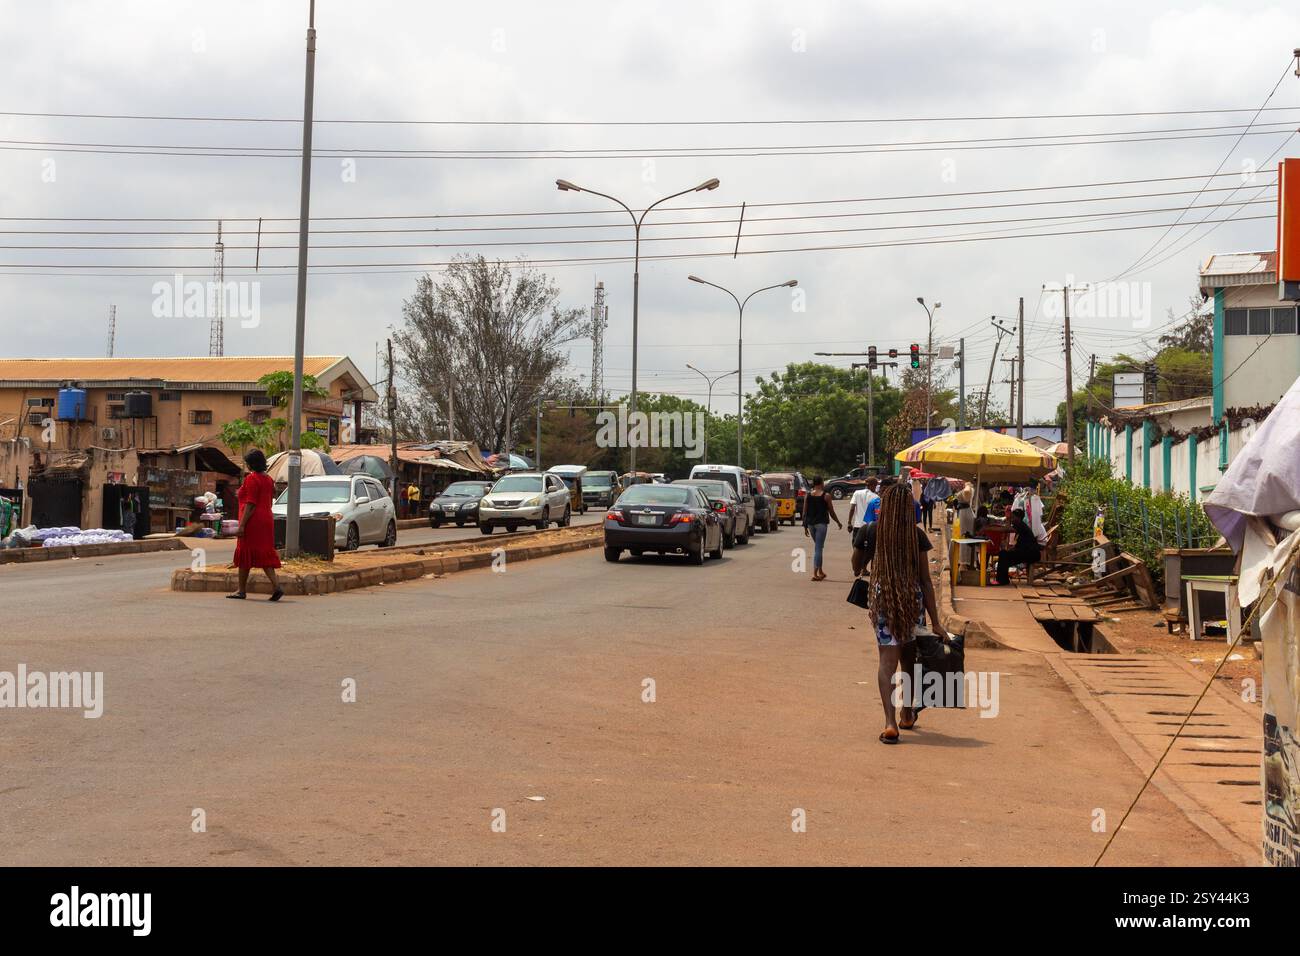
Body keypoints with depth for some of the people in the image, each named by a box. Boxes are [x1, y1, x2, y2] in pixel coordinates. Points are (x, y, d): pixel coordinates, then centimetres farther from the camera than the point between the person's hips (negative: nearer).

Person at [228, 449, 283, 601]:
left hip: (252, 521, -8)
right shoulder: (268, 480, 13)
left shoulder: (251, 479, -12)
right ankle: (276, 586, -7)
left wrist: (241, 525, -18)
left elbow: (250, 504, -18)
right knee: (264, 554, 7)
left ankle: (242, 590, 9)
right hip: (266, 520, 8)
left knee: (244, 554, 2)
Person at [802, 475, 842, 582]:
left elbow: (805, 512, 5)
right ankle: (815, 573, -12)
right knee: (818, 548, -5)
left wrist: (805, 526, 11)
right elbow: (831, 512, -2)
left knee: (818, 547, 19)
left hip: (811, 524, 5)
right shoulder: (826, 496, -6)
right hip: (821, 523, -4)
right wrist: (838, 522, 13)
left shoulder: (808, 496, 5)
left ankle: (820, 572, 22)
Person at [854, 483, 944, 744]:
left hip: (882, 599, -1)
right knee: (909, 660, 18)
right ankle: (907, 715, 36)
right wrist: (935, 621, 0)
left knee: (888, 661, -5)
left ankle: (890, 722, -21)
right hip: (913, 600, 1)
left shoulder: (870, 532, -4)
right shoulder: (917, 536, -5)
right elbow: (926, 581, -3)